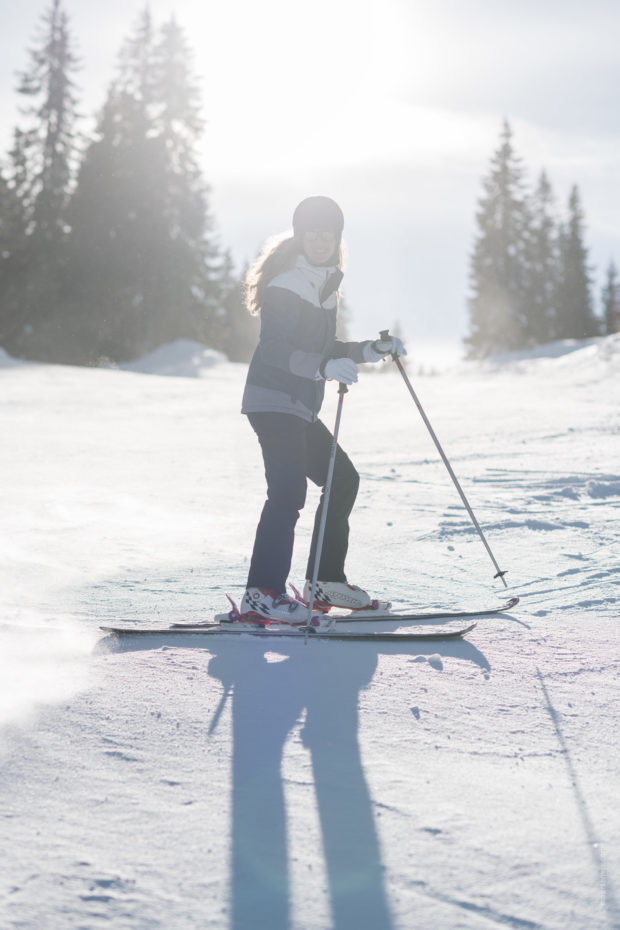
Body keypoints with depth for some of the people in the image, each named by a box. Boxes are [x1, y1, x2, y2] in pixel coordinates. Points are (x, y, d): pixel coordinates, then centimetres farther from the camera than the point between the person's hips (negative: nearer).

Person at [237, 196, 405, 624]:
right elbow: (274, 349, -23)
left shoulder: (323, 285, 17)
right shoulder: (285, 284, -12)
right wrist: (325, 366, -36)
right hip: (273, 401, -10)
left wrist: (373, 349, 13)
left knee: (343, 479, 14)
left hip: (301, 409, 10)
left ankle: (324, 581, 22)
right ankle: (262, 594, -25)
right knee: (289, 490, -21)